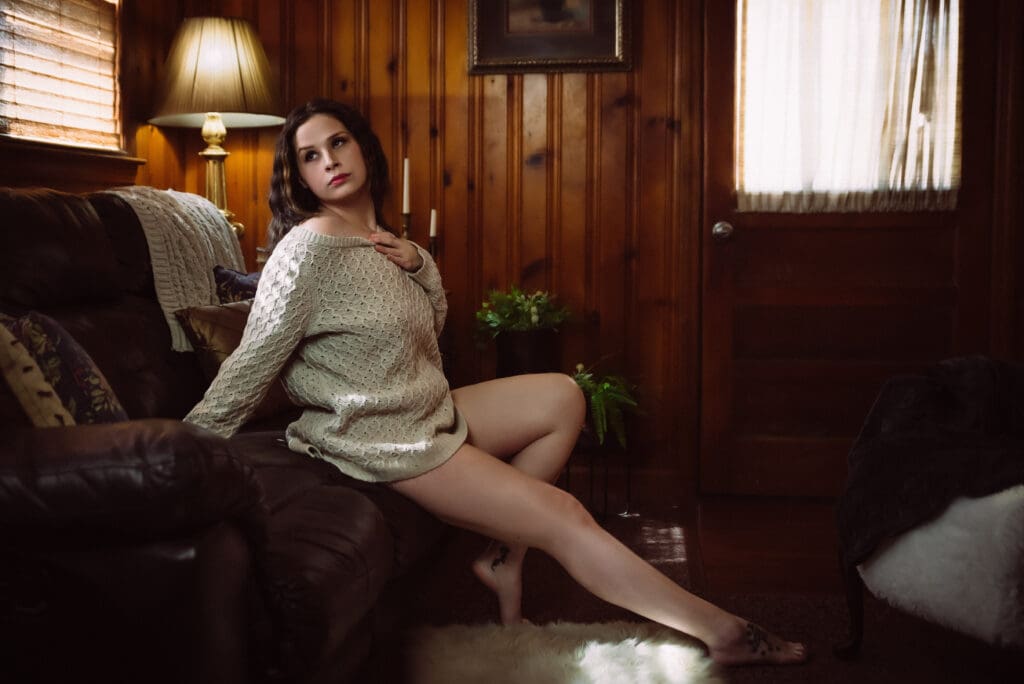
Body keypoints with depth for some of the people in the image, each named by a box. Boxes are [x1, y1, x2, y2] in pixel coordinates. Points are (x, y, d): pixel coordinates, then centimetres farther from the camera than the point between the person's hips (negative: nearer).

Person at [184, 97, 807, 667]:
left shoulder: (379, 237, 8)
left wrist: (419, 266, -4)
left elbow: (432, 325, 14)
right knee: (566, 517, -10)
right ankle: (719, 632, -2)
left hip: (427, 411, 9)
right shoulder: (309, 249, -18)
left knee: (563, 397, 10)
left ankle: (505, 556, 5)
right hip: (381, 441, -9)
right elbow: (253, 365, -15)